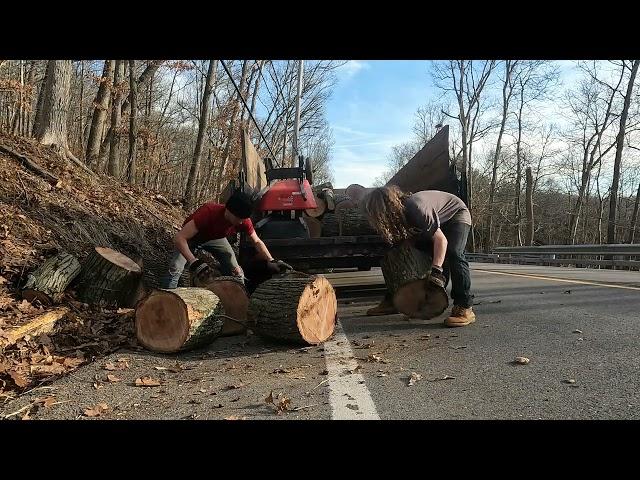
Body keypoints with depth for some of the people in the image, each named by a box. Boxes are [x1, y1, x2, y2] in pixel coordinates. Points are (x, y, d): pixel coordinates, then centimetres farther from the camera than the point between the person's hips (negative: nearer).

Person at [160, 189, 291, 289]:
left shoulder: (244, 220, -28)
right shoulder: (209, 212, -44)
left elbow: (257, 242, -11)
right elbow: (179, 238, -47)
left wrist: (271, 261, -26)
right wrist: (194, 263, -59)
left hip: (215, 238, 4)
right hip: (191, 237, -3)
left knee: (237, 272, -7)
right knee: (175, 269, -22)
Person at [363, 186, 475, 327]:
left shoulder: (416, 209, -40)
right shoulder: (400, 211, -15)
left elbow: (440, 240, -37)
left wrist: (436, 270, -45)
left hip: (456, 214, -8)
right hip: (435, 221, 8)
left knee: (453, 254, -29)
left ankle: (464, 309, -29)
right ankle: (391, 301, 6)